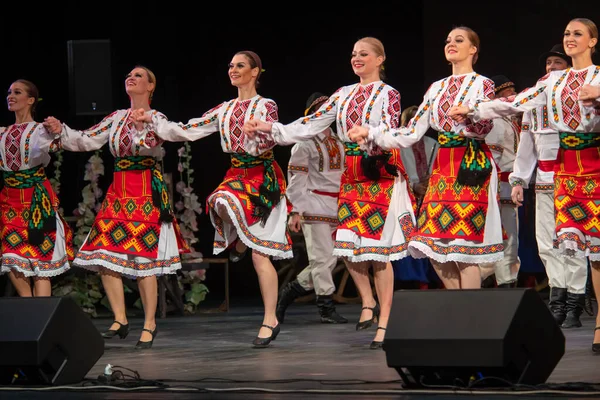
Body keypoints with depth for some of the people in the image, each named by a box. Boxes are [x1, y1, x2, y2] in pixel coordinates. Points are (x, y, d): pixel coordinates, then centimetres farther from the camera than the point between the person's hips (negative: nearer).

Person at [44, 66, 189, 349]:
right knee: (105, 254, -1)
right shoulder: (117, 118, 15)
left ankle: (149, 325, 0)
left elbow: (148, 144, -23)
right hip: (118, 191, 6)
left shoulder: (156, 118, -1)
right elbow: (87, 140, 9)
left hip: (146, 192, -6)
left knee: (143, 258, -8)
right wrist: (61, 131, -8)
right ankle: (120, 320, 8)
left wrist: (143, 128, -44)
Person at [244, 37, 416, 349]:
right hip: (352, 176, 5)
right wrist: (269, 130, -3)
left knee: (379, 249, -7)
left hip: (381, 176, -5)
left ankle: (384, 322, -2)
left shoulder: (388, 95, -2)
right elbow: (311, 125, 7)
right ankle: (368, 303, 20)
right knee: (347, 244, -2)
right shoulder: (344, 94, 13)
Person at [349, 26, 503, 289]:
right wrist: (370, 134, 3)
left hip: (472, 168, -6)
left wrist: (466, 117, -37)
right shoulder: (437, 88, 16)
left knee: (464, 246, -10)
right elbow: (412, 133, 11)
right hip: (442, 168, 6)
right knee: (433, 244, 0)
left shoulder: (482, 84, 0)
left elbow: (485, 127, -17)